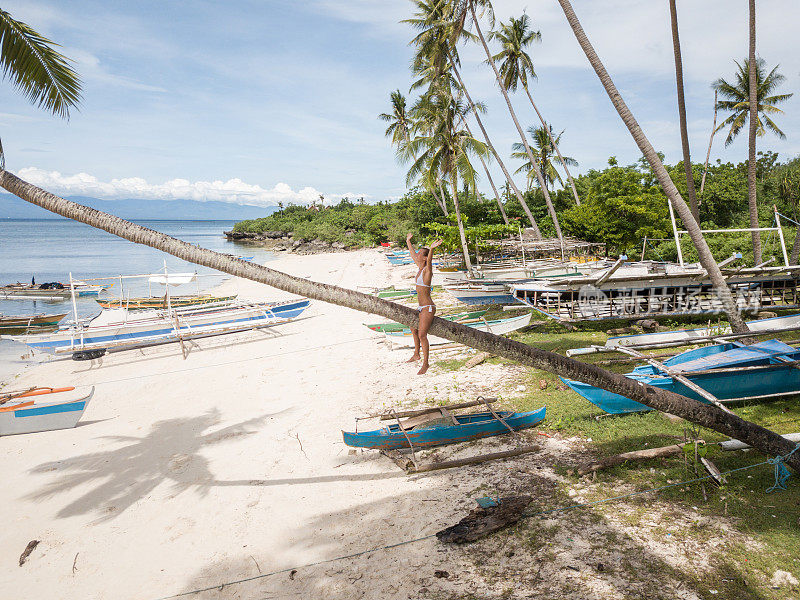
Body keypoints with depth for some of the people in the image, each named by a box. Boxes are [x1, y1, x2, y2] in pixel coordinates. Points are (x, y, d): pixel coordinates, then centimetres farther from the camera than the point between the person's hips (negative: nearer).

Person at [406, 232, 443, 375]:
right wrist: (408, 242, 36)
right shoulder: (420, 267, 8)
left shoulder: (427, 269, -15)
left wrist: (432, 249, -56)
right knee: (414, 328, 26)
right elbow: (412, 254, 24)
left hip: (428, 308, -10)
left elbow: (429, 260, -37)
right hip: (422, 308, 10)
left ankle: (425, 363, -1)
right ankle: (416, 354, 44)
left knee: (422, 334, -12)